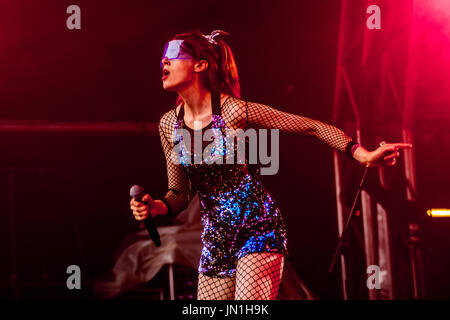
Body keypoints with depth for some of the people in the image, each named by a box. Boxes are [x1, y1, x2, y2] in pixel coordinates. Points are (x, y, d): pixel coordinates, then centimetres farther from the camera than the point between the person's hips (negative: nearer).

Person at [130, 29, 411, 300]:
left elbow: (312, 127, -9)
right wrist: (156, 207, -10)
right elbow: (180, 192, 11)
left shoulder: (235, 112, -14)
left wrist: (364, 155, -18)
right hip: (215, 240, 5)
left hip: (257, 231, -5)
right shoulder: (169, 125, 2)